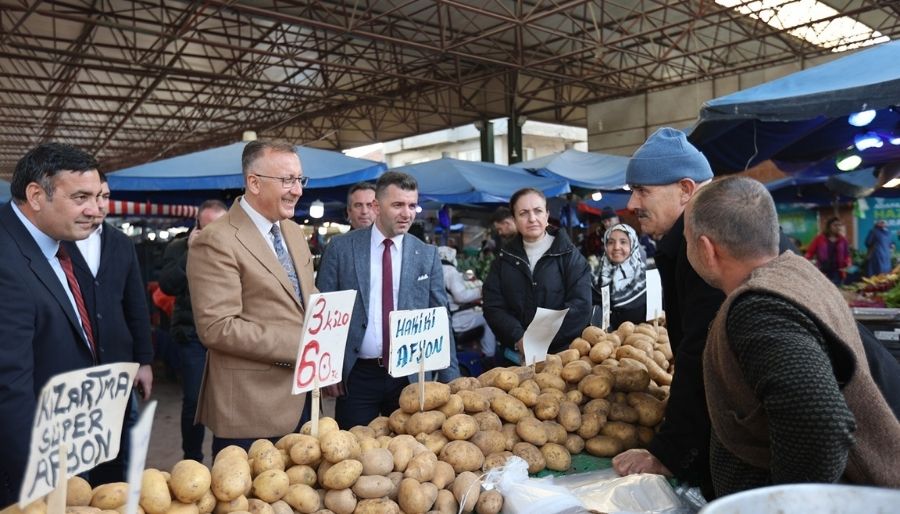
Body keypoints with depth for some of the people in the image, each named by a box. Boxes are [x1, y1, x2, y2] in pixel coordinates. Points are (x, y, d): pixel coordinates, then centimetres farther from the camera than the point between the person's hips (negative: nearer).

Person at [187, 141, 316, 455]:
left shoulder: (294, 232, 11)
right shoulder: (217, 241, -15)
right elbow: (216, 327, -21)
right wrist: (296, 346, -20)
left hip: (300, 400, 8)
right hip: (250, 408, -8)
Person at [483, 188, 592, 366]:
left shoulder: (569, 255, -1)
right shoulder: (505, 258, 7)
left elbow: (580, 305, -10)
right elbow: (493, 306, 0)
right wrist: (519, 338, -16)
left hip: (562, 353, -2)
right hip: (515, 356, 2)